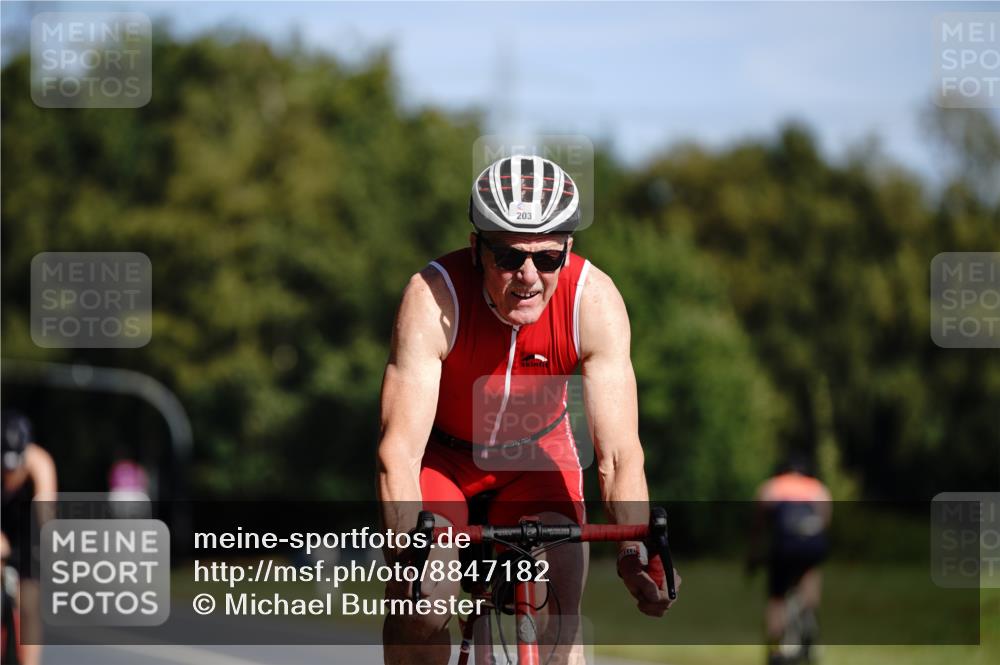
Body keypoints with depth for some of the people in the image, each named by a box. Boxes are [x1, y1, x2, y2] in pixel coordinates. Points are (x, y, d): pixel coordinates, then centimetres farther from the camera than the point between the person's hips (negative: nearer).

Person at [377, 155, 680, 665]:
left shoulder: (595, 302, -28)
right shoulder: (434, 298, -34)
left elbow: (618, 453, -30)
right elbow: (399, 451, -39)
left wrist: (635, 553, -47)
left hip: (535, 455, 2)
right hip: (440, 454, -2)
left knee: (558, 622, -17)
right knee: (423, 612, -24)